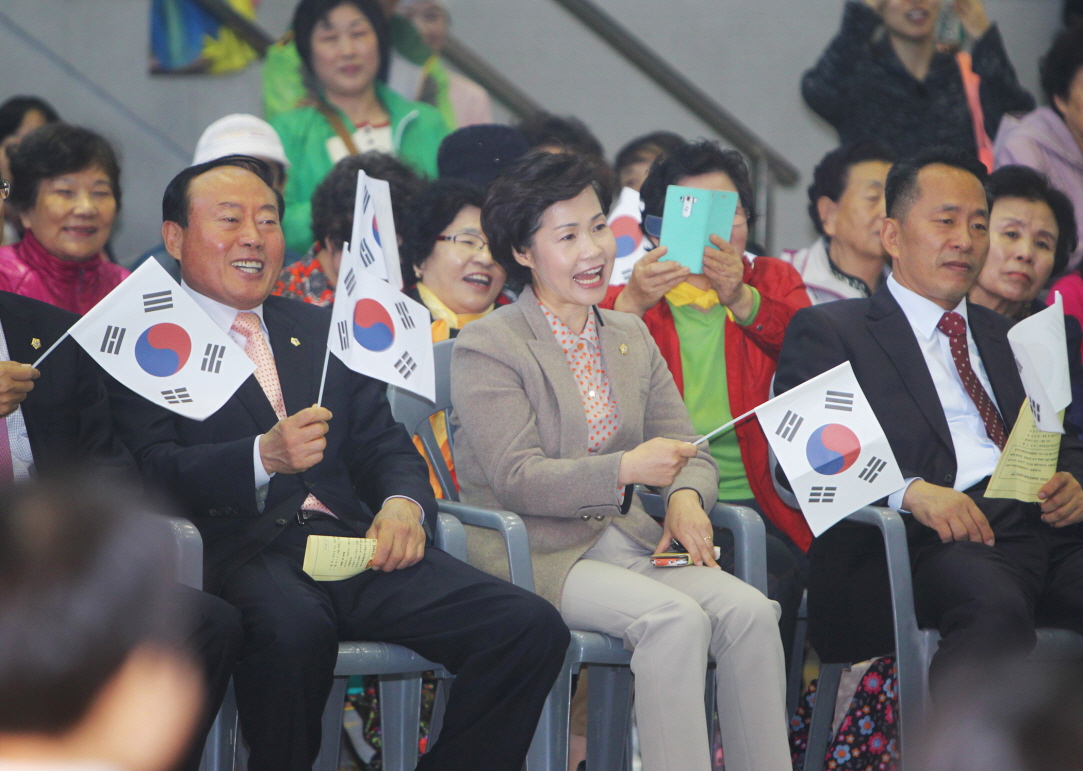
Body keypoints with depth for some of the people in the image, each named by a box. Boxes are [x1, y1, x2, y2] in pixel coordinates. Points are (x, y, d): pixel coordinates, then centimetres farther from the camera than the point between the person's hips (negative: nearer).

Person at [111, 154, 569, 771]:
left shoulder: (323, 330, 26)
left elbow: (383, 442, 21)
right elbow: (150, 472, -6)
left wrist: (403, 503, -3)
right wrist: (263, 458, -23)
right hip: (239, 553, -5)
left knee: (532, 627, -17)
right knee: (294, 628, -41)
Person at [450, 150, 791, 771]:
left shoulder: (631, 336, 17)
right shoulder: (487, 347, -4)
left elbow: (688, 451, 14)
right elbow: (516, 480, -13)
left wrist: (686, 495, -11)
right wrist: (626, 471, -25)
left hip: (626, 540, 6)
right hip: (535, 552, -6)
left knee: (749, 610, -21)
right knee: (676, 618, -31)